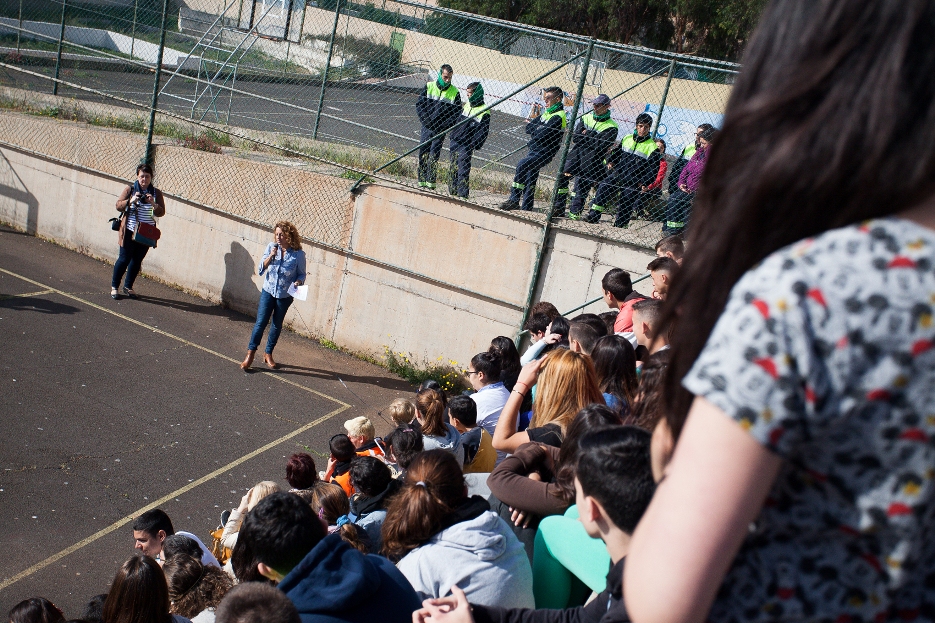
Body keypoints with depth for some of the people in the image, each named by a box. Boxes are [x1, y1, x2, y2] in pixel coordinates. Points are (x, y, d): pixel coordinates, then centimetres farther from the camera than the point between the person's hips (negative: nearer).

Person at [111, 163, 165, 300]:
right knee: (124, 259, 0)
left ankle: (128, 286, 24)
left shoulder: (156, 193, 3)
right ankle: (114, 287, 13)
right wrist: (131, 201, -22)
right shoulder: (130, 190, -1)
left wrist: (153, 204, -23)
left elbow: (161, 212, -4)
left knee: (137, 261, 9)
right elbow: (118, 206, -5)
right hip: (129, 232, -2)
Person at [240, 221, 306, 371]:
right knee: (261, 322, -2)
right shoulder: (271, 247, -7)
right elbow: (260, 270, -7)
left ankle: (268, 354, 28)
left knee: (277, 325, 12)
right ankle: (250, 354, 7)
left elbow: (301, 274, -1)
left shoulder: (298, 254, -13)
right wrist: (271, 256, -21)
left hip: (285, 296, -1)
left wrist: (298, 282, -23)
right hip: (268, 292, 1)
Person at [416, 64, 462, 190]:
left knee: (433, 156, -7)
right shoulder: (429, 87, 3)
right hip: (427, 128, 2)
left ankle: (430, 183, -4)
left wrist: (445, 125, -11)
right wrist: (427, 121, -7)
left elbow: (457, 113, 2)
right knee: (423, 155, 1)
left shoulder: (455, 92, 1)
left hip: (441, 130, -2)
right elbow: (419, 105, 4)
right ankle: (421, 182, 8)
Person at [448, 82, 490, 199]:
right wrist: (452, 138, 17)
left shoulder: (484, 112, -7)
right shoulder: (466, 106, 15)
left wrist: (473, 145, -17)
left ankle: (462, 194, -7)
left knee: (463, 170, -10)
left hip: (466, 145, -7)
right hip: (455, 141, 7)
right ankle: (452, 192, 17)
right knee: (453, 168, 9)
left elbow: (483, 132, -10)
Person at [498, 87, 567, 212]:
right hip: (535, 150, 10)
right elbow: (528, 129, 12)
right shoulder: (546, 112, 16)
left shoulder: (558, 116, -13)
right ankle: (527, 207, 22)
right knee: (530, 178, 13)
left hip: (544, 153, -10)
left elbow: (542, 134, -24)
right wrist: (534, 120, -7)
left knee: (521, 165, -26)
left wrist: (532, 125, -8)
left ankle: (513, 200, -22)